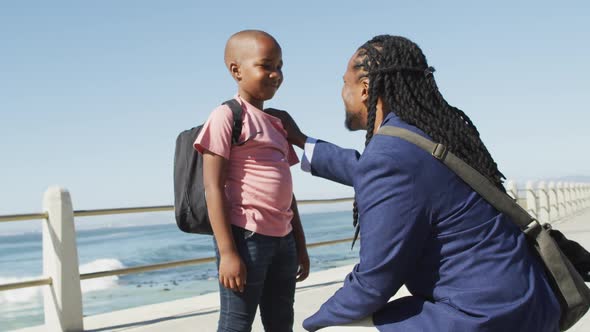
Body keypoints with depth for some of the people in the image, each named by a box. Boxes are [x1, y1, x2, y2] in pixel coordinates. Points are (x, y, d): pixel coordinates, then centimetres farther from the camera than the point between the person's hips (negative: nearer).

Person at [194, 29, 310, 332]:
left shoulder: (278, 125, 17)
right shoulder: (227, 116, -7)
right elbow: (213, 187, -13)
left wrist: (300, 245, 18)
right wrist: (227, 251, -19)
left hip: (282, 238, 8)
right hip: (245, 236, -8)